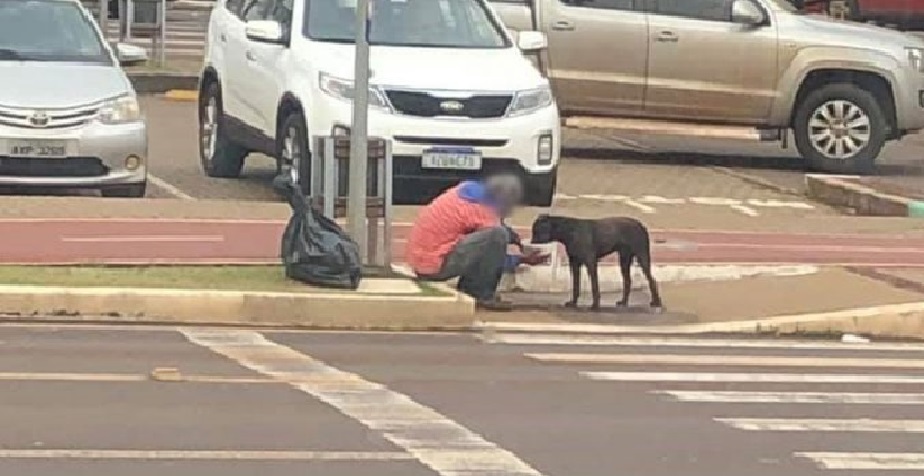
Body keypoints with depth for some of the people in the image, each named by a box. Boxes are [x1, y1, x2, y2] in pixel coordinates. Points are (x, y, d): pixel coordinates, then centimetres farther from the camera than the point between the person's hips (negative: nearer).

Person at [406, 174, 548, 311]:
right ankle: (483, 296, -10)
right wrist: (522, 259, 7)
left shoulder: (470, 190, 8)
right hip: (435, 265, -9)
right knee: (497, 235, -22)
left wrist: (511, 235, 14)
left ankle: (468, 290, 15)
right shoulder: (484, 212, -15)